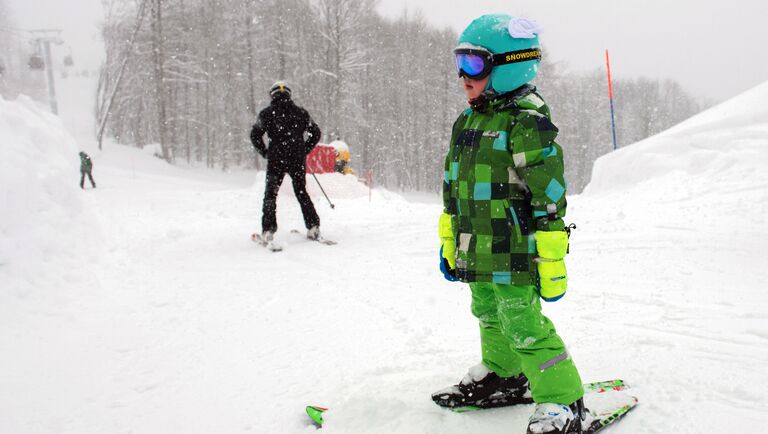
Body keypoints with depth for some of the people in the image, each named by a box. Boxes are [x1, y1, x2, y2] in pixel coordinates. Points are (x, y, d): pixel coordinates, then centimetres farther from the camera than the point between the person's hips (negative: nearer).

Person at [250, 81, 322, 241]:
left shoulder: (267, 112, 0)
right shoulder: (300, 112, 8)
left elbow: (255, 134, -6)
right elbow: (315, 133, 10)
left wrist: (264, 152, 5)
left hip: (276, 159, -2)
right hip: (298, 159, 3)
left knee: (270, 193, 6)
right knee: (302, 192, 16)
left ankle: (268, 230, -5)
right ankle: (313, 227, 11)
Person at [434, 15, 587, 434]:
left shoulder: (527, 121, -15)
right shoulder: (466, 122, 12)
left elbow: (549, 197, -18)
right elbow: (452, 188, 19)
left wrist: (551, 261, -19)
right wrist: (449, 243, 20)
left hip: (514, 253, -9)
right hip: (477, 253, 9)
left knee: (523, 326, -5)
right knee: (490, 316, 22)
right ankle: (503, 376, 43)